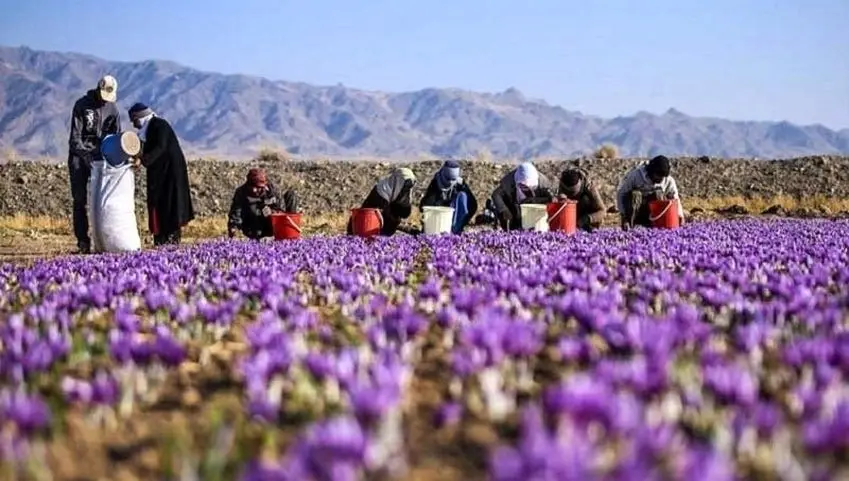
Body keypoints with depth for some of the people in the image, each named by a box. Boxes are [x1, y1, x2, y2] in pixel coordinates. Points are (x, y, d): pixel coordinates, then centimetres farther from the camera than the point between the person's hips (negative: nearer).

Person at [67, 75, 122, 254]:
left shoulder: (113, 108, 3)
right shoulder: (81, 105, -9)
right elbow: (75, 135, -13)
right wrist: (85, 155, -25)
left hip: (99, 155, 3)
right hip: (79, 154, -3)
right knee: (80, 200, -4)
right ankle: (83, 241, -5)